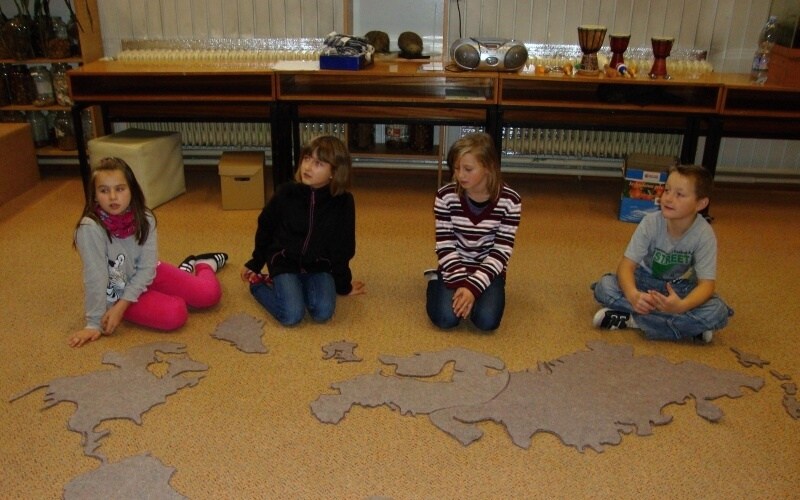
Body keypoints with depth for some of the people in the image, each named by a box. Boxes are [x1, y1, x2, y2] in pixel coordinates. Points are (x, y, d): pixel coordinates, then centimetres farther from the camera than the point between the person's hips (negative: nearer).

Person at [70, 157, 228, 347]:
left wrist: (121, 306, -22)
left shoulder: (144, 219, -14)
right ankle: (187, 270, 7)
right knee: (175, 314, -26)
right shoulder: (90, 228, -27)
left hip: (146, 276, 3)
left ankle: (204, 264, 27)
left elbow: (146, 267, -14)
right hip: (118, 293, -3)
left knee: (210, 293, -9)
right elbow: (95, 277, -25)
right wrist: (94, 323, -21)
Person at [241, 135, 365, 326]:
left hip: (319, 266, 1)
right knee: (291, 316, -20)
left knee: (323, 313, -22)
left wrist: (343, 284, 10)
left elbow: (343, 247, 1)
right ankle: (259, 283, 7)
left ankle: (288, 287, 5)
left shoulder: (343, 202, -11)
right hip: (285, 262, -1)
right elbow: (265, 228, 5)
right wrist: (255, 263, 14)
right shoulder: (286, 193, -12)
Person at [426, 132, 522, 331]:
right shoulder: (445, 196, -14)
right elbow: (445, 247, -11)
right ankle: (434, 281, 11)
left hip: (487, 271, 0)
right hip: (456, 268, 0)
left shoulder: (510, 201, -15)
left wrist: (473, 286, -24)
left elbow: (501, 252, -14)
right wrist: (461, 283, -23)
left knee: (487, 320, -23)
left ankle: (473, 289, 11)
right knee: (445, 318, -22)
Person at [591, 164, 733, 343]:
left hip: (680, 289, -1)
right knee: (605, 287, -27)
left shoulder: (704, 235, -22)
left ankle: (631, 319, -28)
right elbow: (626, 265, -23)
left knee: (717, 312, -31)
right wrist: (633, 294, -45)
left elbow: (707, 283, -26)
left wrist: (681, 306, -48)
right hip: (646, 281, 1)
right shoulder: (651, 222, -20)